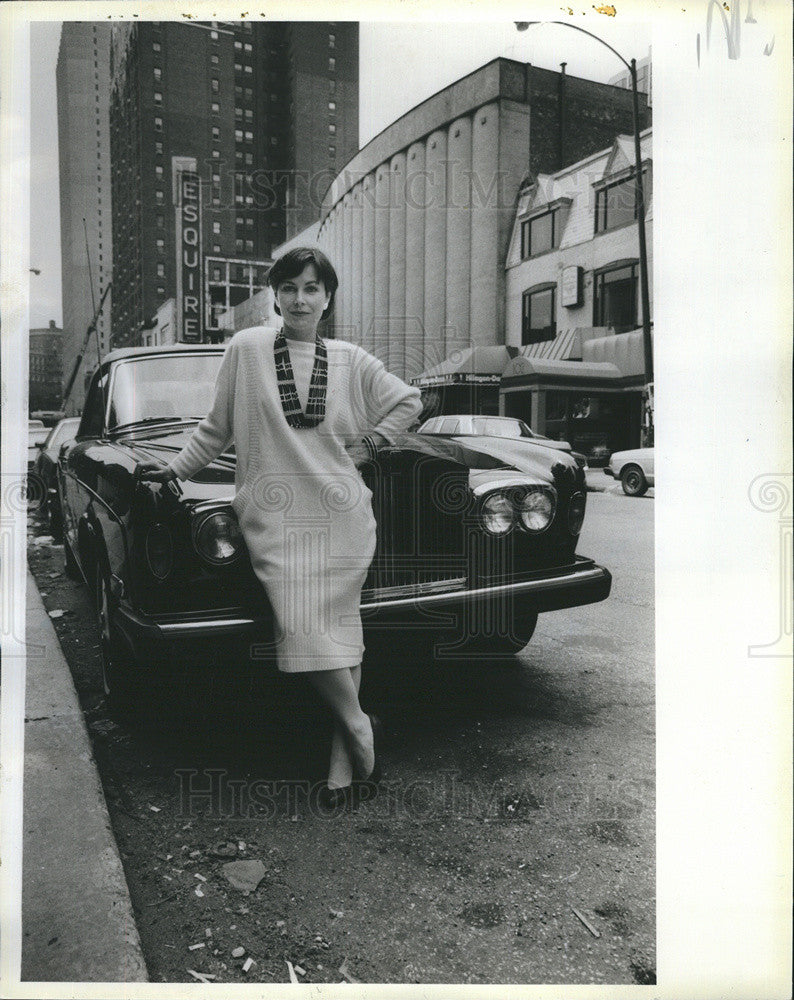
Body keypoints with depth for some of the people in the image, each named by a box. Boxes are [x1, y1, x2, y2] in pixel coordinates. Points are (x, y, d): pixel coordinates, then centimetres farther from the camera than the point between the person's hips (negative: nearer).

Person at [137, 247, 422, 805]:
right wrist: (176, 469, 15)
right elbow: (218, 429, 15)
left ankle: (343, 760, 11)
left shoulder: (350, 360, 9)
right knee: (302, 632, -15)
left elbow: (409, 401, 21)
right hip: (276, 518, -1)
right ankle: (360, 730, 6)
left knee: (341, 630, -1)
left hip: (341, 516, 1)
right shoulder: (247, 348, 6)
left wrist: (368, 446, 11)